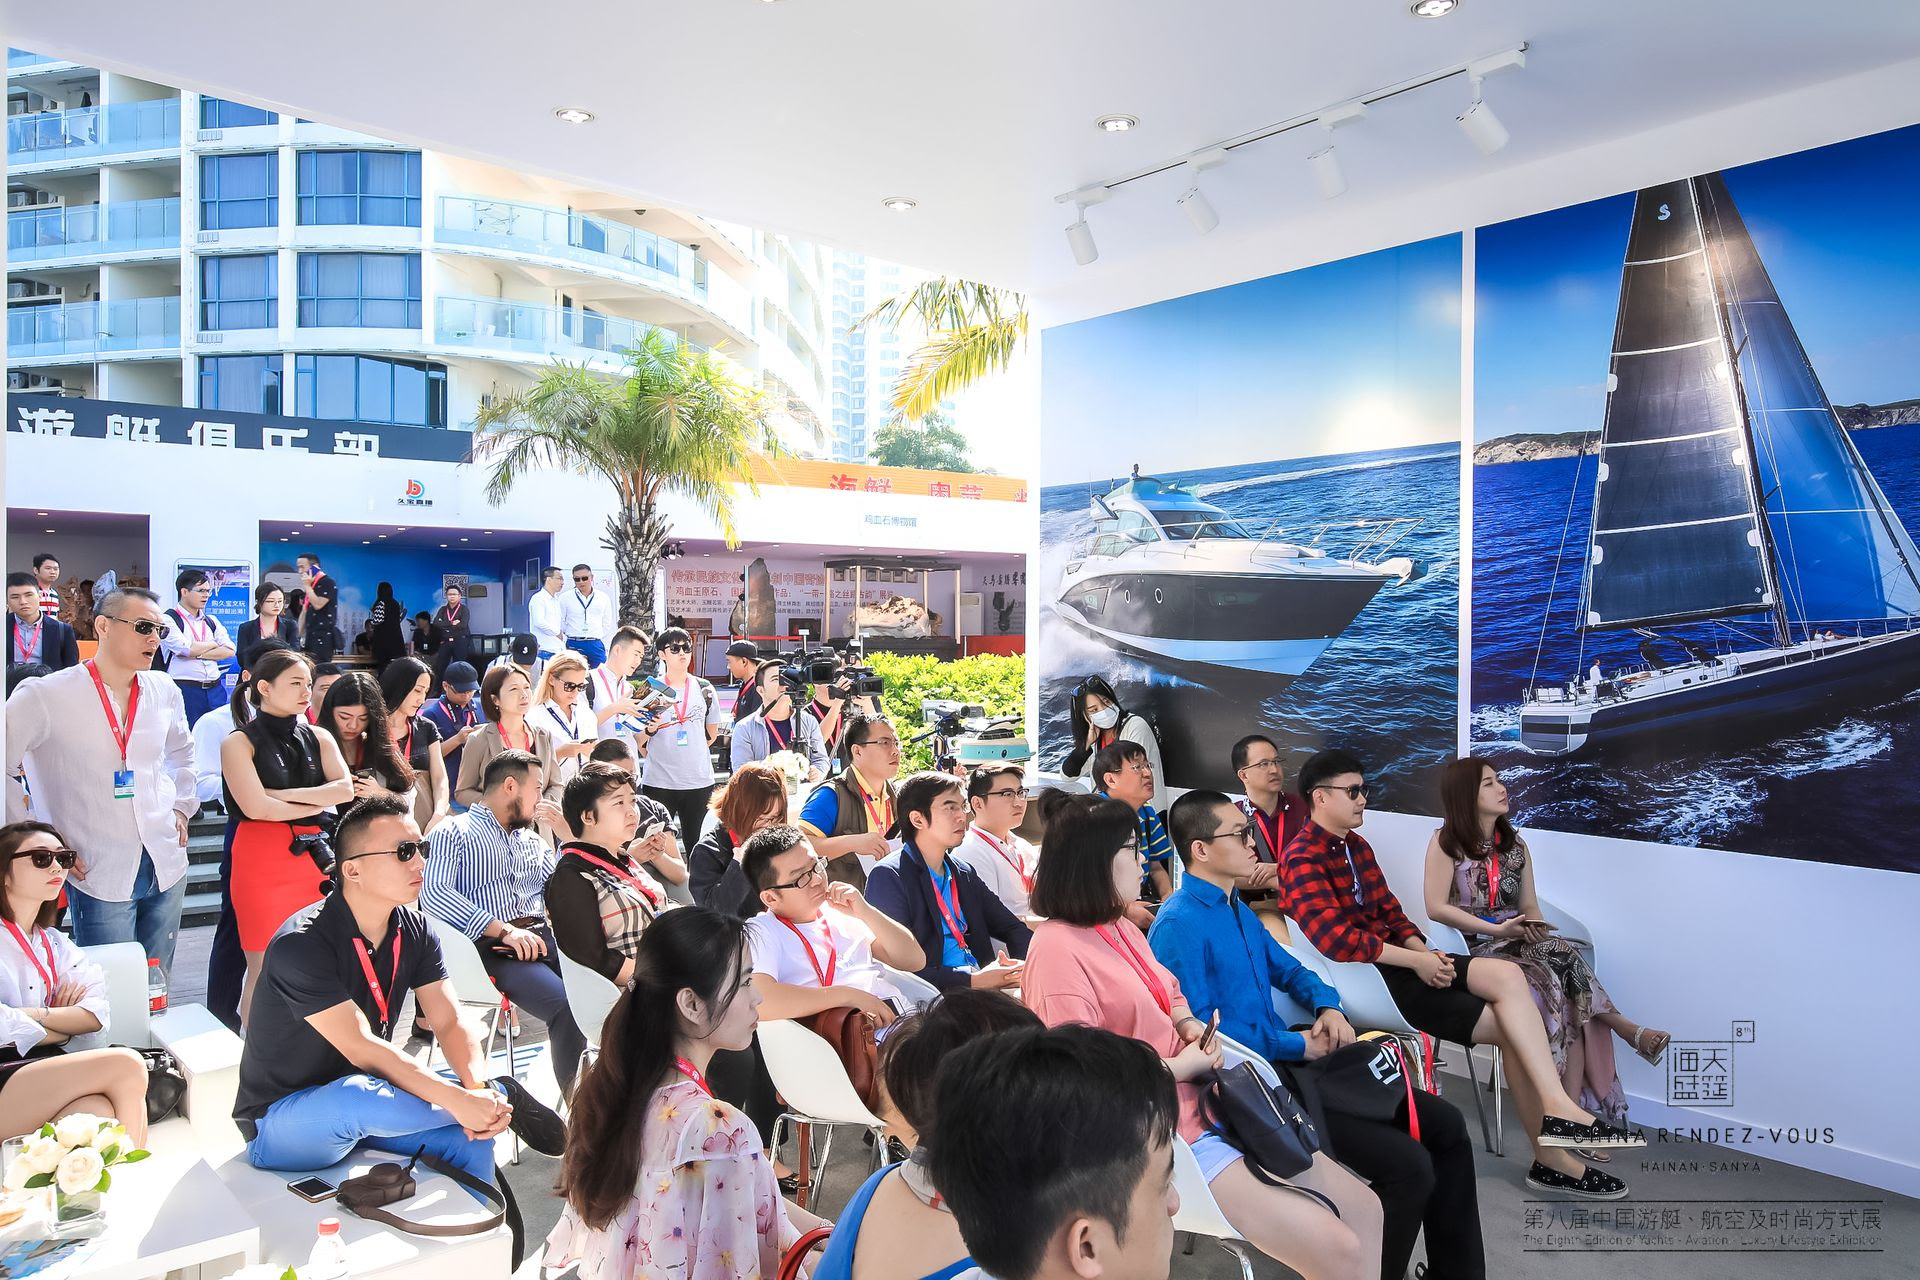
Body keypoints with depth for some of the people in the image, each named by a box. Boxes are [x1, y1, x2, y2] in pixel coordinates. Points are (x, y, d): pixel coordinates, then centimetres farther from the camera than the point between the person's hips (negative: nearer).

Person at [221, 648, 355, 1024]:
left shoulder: (318, 738, 12)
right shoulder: (239, 742, -1)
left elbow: (345, 790, -2)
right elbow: (255, 806, -13)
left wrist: (282, 795, -10)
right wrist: (316, 804, -2)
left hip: (313, 859, 4)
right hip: (262, 861, -4)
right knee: (265, 968, -1)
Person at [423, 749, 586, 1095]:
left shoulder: (533, 840, 28)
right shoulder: (453, 832, 7)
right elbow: (434, 893, -11)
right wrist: (504, 930, -18)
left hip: (543, 938, 6)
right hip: (492, 947, -6)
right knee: (569, 1006, -31)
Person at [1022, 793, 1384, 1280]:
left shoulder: (1120, 927, 10)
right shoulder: (1056, 950, -20)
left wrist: (1190, 1026, 1)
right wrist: (1183, 1064, -15)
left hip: (1203, 1101, 10)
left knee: (1362, 1207, 9)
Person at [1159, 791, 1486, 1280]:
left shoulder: (1237, 907, 12)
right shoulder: (1179, 925, -19)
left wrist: (1328, 1006, 3)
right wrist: (1298, 1045, -14)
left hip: (1287, 1057, 10)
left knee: (1445, 1124, 6)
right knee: (1408, 1165, -19)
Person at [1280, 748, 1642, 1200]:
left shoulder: (1356, 845, 15)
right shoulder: (1302, 859, -15)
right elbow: (1335, 939, -24)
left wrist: (1425, 951, -2)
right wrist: (1415, 961, -18)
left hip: (1395, 958, 8)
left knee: (1507, 975, -12)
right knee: (1511, 1027, -12)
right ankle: (1551, 1156, -2)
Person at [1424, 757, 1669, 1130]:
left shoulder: (1515, 844, 16)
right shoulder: (1446, 843, -1)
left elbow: (1531, 909, 14)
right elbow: (1436, 908, -9)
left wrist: (1534, 928, -10)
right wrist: (1499, 929, -15)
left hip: (1520, 945, 5)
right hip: (1475, 951, -5)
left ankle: (1573, 1110, -25)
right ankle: (1626, 1029, -13)